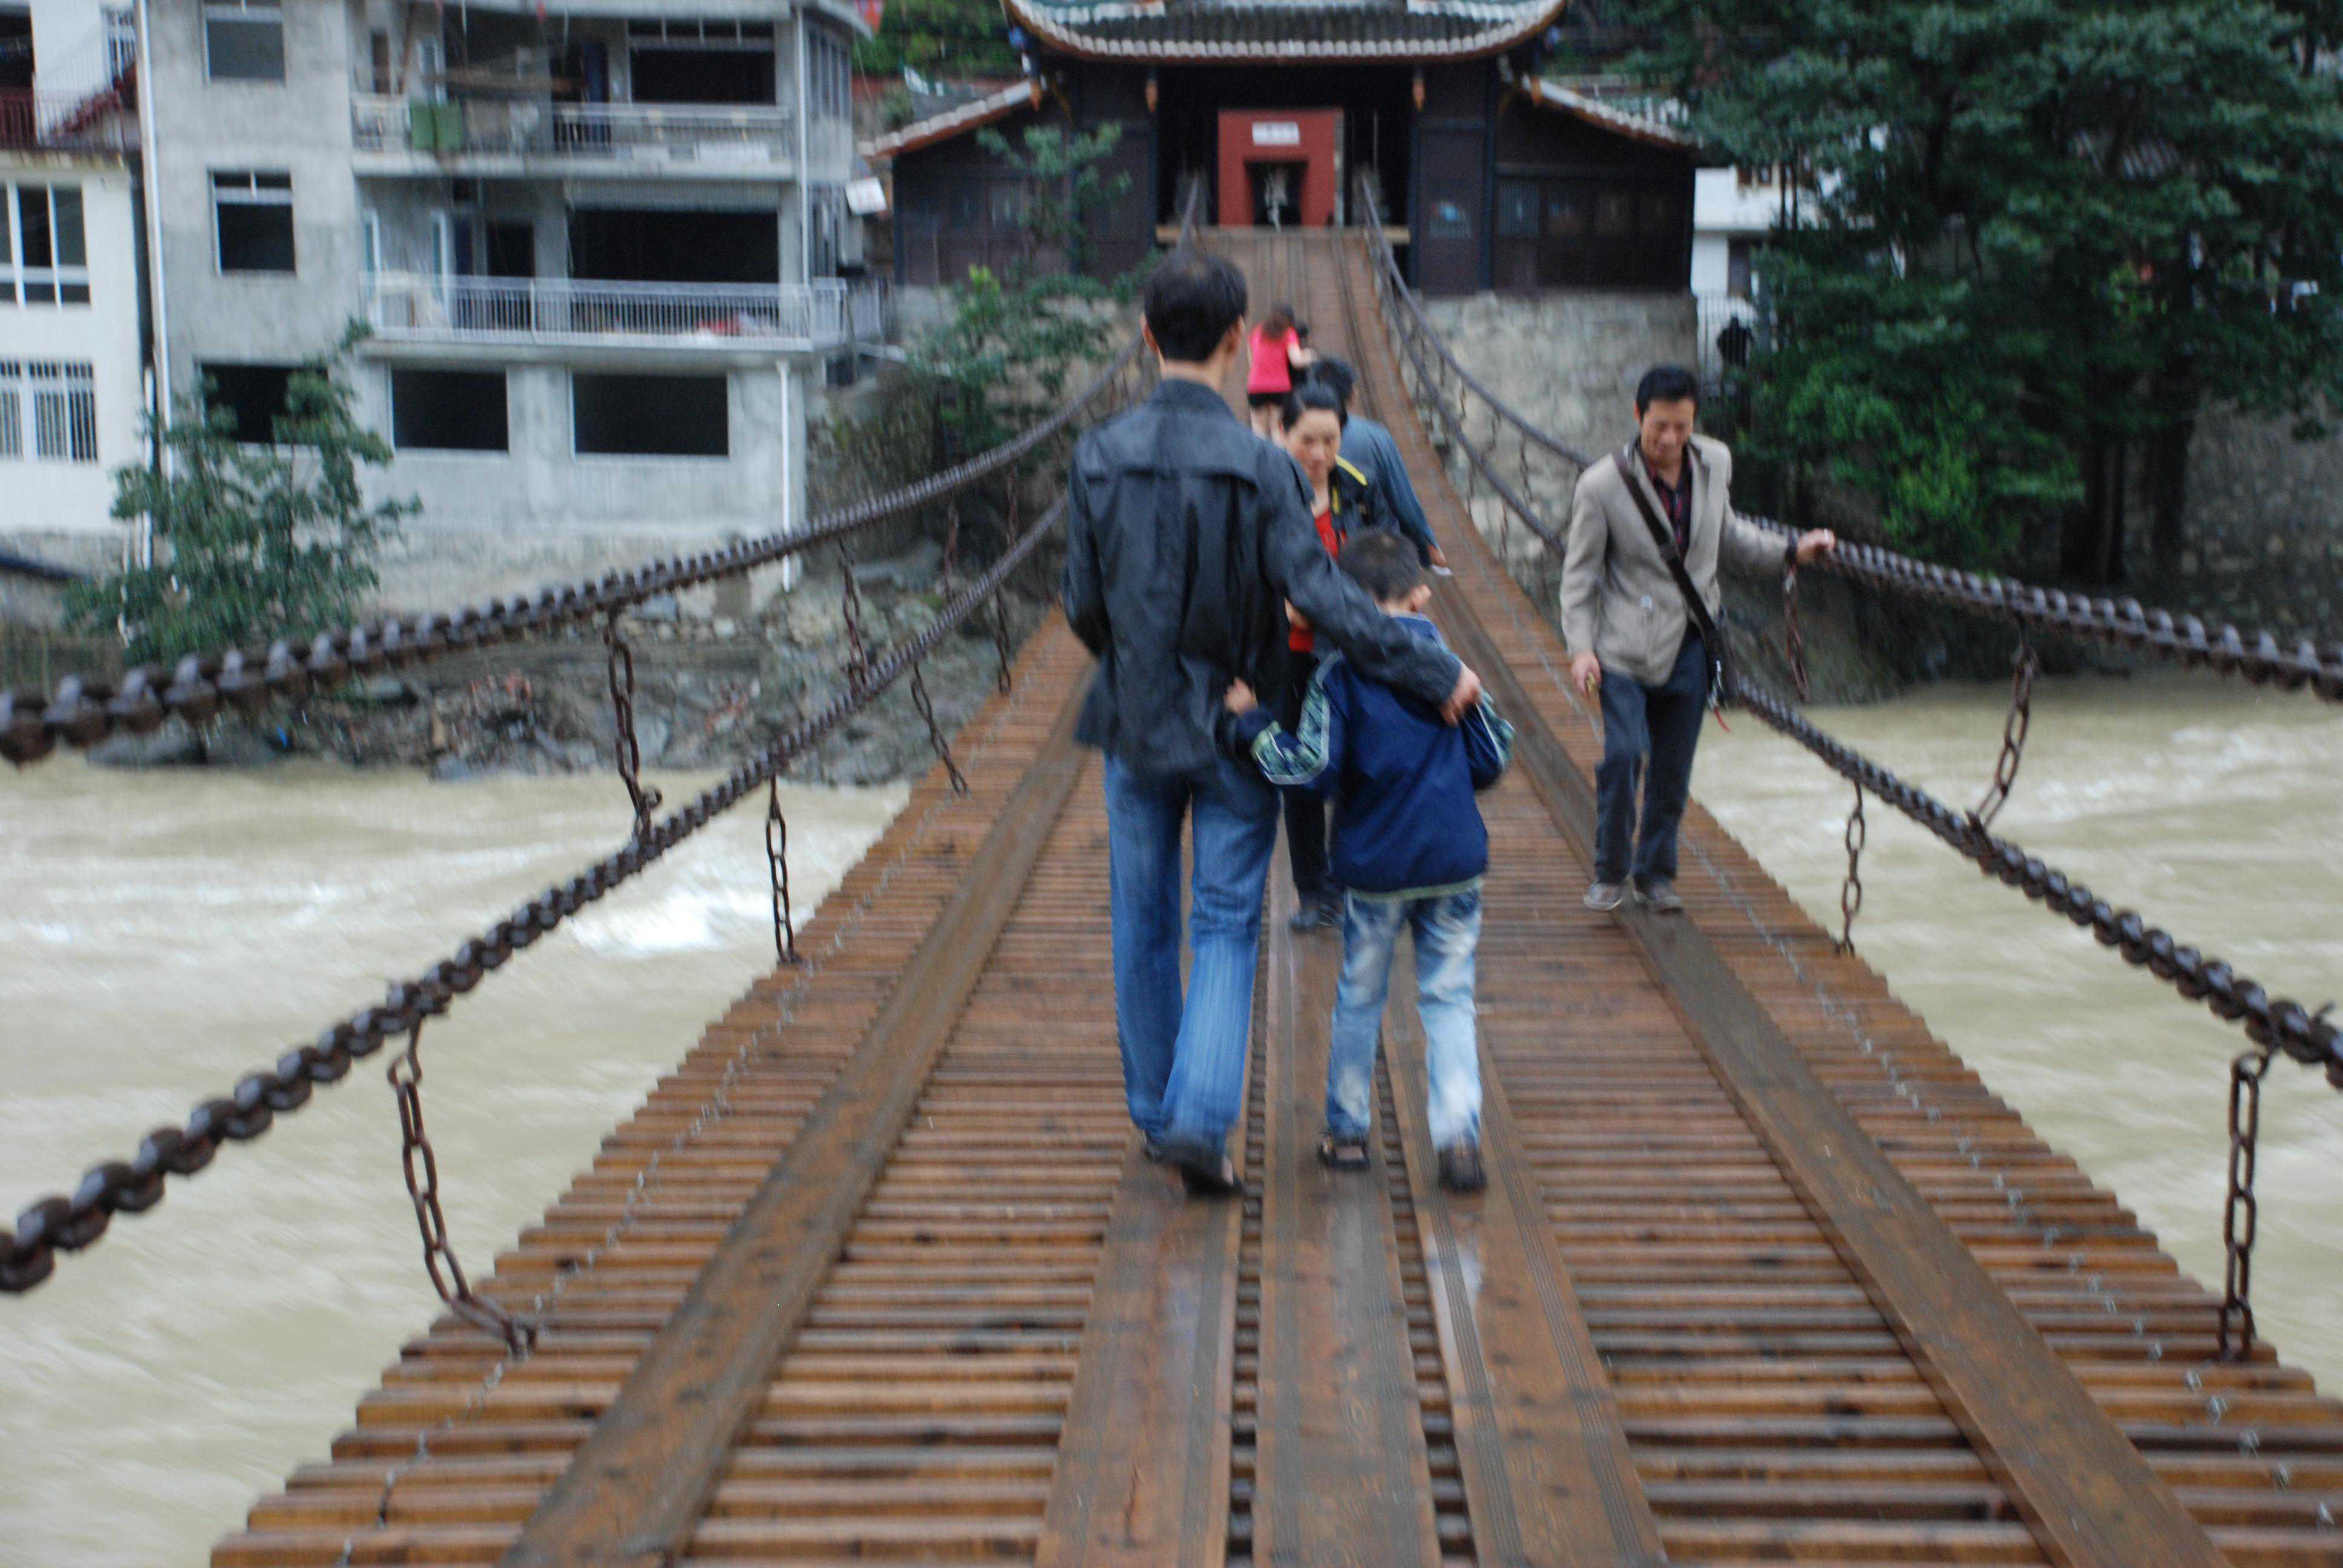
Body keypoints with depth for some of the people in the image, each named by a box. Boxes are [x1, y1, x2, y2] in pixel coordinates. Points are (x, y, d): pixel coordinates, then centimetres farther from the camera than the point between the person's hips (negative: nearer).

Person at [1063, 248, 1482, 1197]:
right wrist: (1436, 674, -15)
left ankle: (1156, 1113, 27)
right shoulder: (1259, 468, -16)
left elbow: (1083, 606, 0)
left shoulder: (1099, 457, -6)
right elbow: (1324, 600, -21)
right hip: (1231, 729, -3)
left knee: (1144, 928, 15)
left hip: (1134, 726, 3)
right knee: (1227, 926, 6)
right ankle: (1201, 1118, -7)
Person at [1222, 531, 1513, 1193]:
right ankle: (1458, 1134, -6)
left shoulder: (1338, 674, -7)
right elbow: (1491, 757, 5)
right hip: (1456, 862, 2)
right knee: (1449, 999, 7)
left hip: (1374, 865, -1)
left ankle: (1347, 1130, 24)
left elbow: (1313, 770, -14)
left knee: (1359, 1000, 14)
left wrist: (1252, 722, -3)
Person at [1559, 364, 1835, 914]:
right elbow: (1580, 573, -4)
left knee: (1673, 766, 7)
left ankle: (1655, 871, 24)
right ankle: (1611, 872, 5)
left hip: (1691, 641, 4)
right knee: (1623, 754, -15)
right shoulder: (1601, 486, -11)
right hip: (1627, 646, -4)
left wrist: (1790, 550, 13)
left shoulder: (1715, 463, 2)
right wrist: (1581, 647, -12)